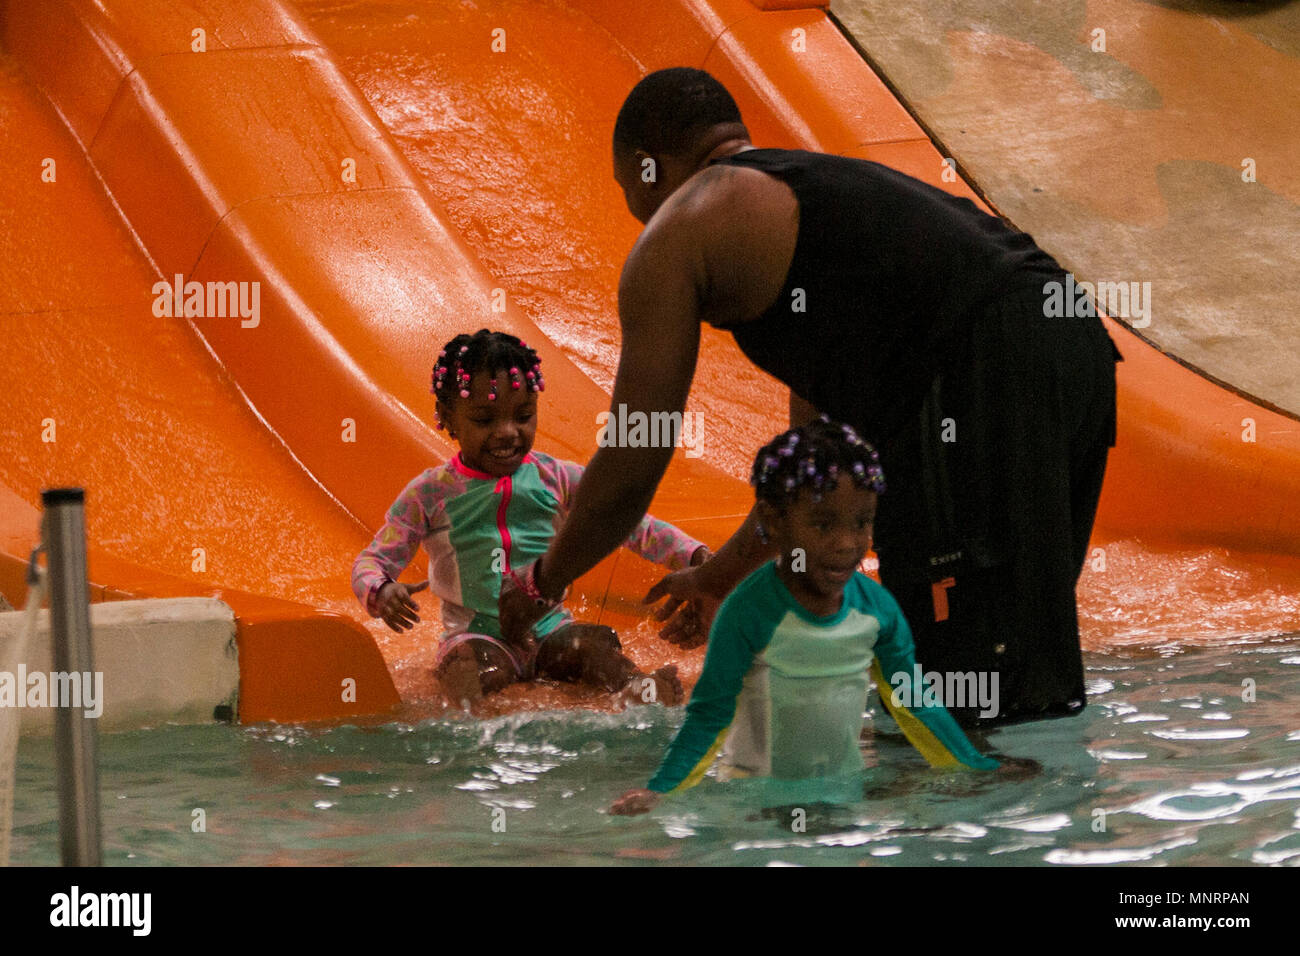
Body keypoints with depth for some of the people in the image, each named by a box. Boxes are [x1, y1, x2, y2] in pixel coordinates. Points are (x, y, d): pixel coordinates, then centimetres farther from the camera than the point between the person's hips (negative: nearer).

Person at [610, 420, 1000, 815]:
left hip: (846, 783, 5)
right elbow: (710, 715, -12)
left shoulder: (877, 608, -3)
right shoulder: (750, 612, -18)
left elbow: (912, 701, 10)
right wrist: (660, 791, -22)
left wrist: (976, 770, 11)